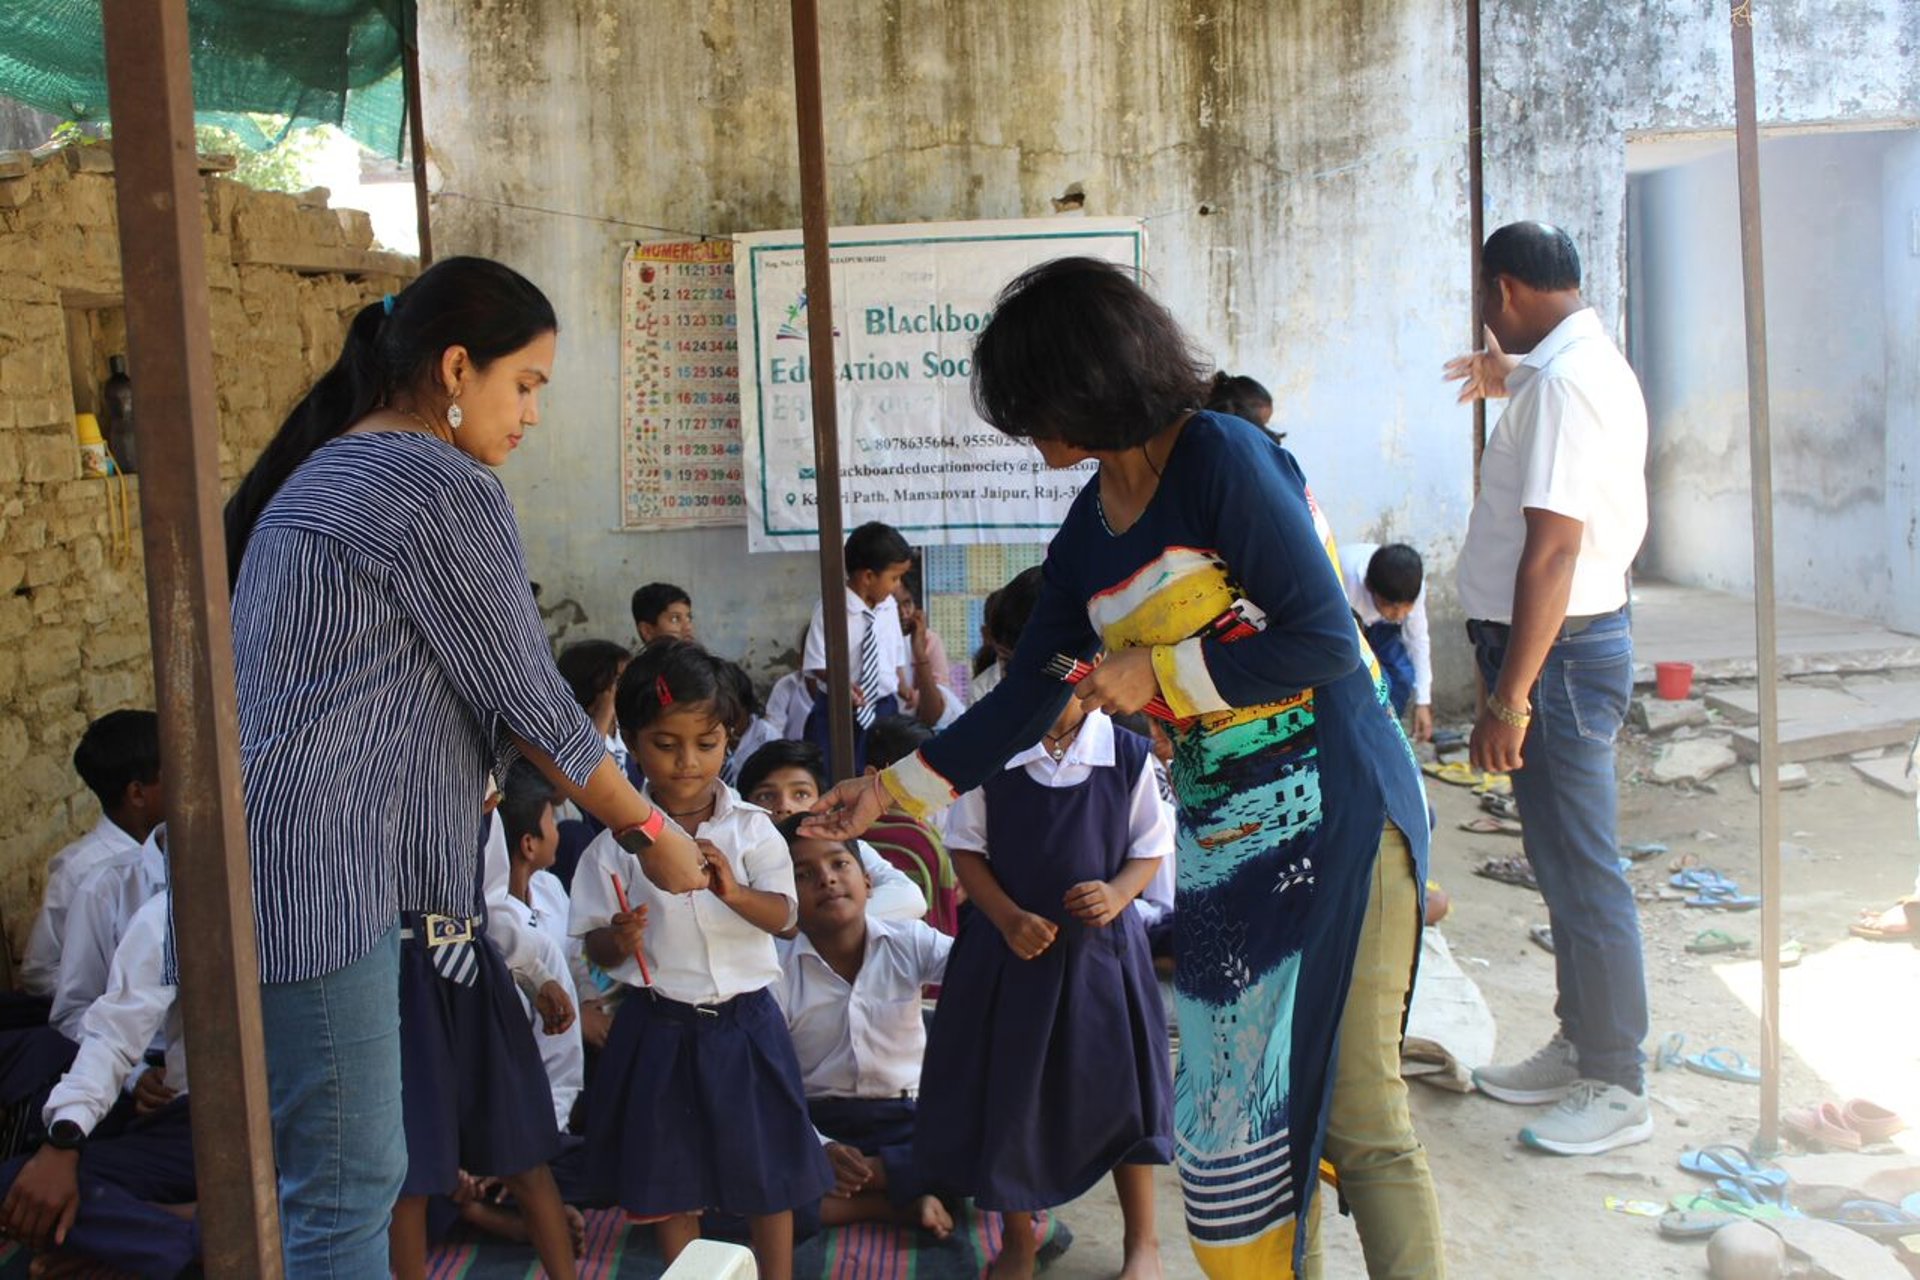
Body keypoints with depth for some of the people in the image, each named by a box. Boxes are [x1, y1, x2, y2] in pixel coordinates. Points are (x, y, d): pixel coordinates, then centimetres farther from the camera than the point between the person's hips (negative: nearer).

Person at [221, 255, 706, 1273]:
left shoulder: (327, 468, 17)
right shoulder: (445, 489, -13)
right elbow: (528, 703, -10)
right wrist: (648, 830, 4)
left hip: (250, 864, 10)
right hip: (309, 870, -10)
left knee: (308, 1177, 18)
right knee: (349, 1186, -2)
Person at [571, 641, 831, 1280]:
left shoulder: (751, 828, -4)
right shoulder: (618, 843, -6)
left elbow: (783, 916, -11)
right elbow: (595, 948, -1)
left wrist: (734, 891, -31)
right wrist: (619, 940, -24)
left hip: (744, 1019, 0)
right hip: (660, 1026, 0)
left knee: (767, 1168, 11)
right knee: (671, 1177, 13)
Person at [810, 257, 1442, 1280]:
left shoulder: (1224, 459, -12)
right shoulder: (1087, 534, 11)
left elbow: (1324, 639, -16)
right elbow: (1026, 699, 17)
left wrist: (1158, 673, -12)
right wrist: (891, 790, 18)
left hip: (1335, 812, -7)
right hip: (1223, 839, 7)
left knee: (1355, 1109, -4)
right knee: (1234, 1110, 9)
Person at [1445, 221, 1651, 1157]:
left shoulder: (1560, 385, -20)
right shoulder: (1598, 367, 14)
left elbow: (1553, 549, -26)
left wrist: (1509, 695, -26)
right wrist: (1509, 378, 47)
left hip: (1557, 652, -11)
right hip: (1581, 634, 11)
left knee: (1582, 871, -2)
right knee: (1564, 862, 18)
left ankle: (1616, 1089, 9)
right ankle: (1579, 1050, 31)